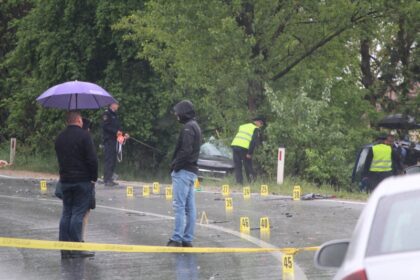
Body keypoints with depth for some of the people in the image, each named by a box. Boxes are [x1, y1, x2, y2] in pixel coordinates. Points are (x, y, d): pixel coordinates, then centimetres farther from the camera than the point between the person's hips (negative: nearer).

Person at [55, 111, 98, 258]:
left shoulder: (60, 138, 11)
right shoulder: (84, 135, -9)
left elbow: (60, 158, 15)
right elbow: (92, 159, -13)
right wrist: (94, 177, -3)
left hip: (65, 180, 6)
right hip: (83, 180, -6)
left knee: (66, 213, 9)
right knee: (78, 213, -5)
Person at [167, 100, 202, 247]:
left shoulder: (188, 127, -13)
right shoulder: (195, 126, 17)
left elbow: (186, 150, -22)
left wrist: (175, 165, -13)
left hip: (183, 171, -10)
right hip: (192, 170, 10)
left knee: (179, 206, -9)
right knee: (190, 207, 9)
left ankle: (177, 239, -10)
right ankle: (187, 239, 13)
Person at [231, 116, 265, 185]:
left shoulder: (242, 126, 26)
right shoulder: (256, 129, 4)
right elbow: (254, 141, -8)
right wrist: (250, 153, -10)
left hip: (234, 145, 5)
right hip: (244, 148, -5)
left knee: (237, 166, 9)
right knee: (248, 165, 8)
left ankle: (239, 181, 3)